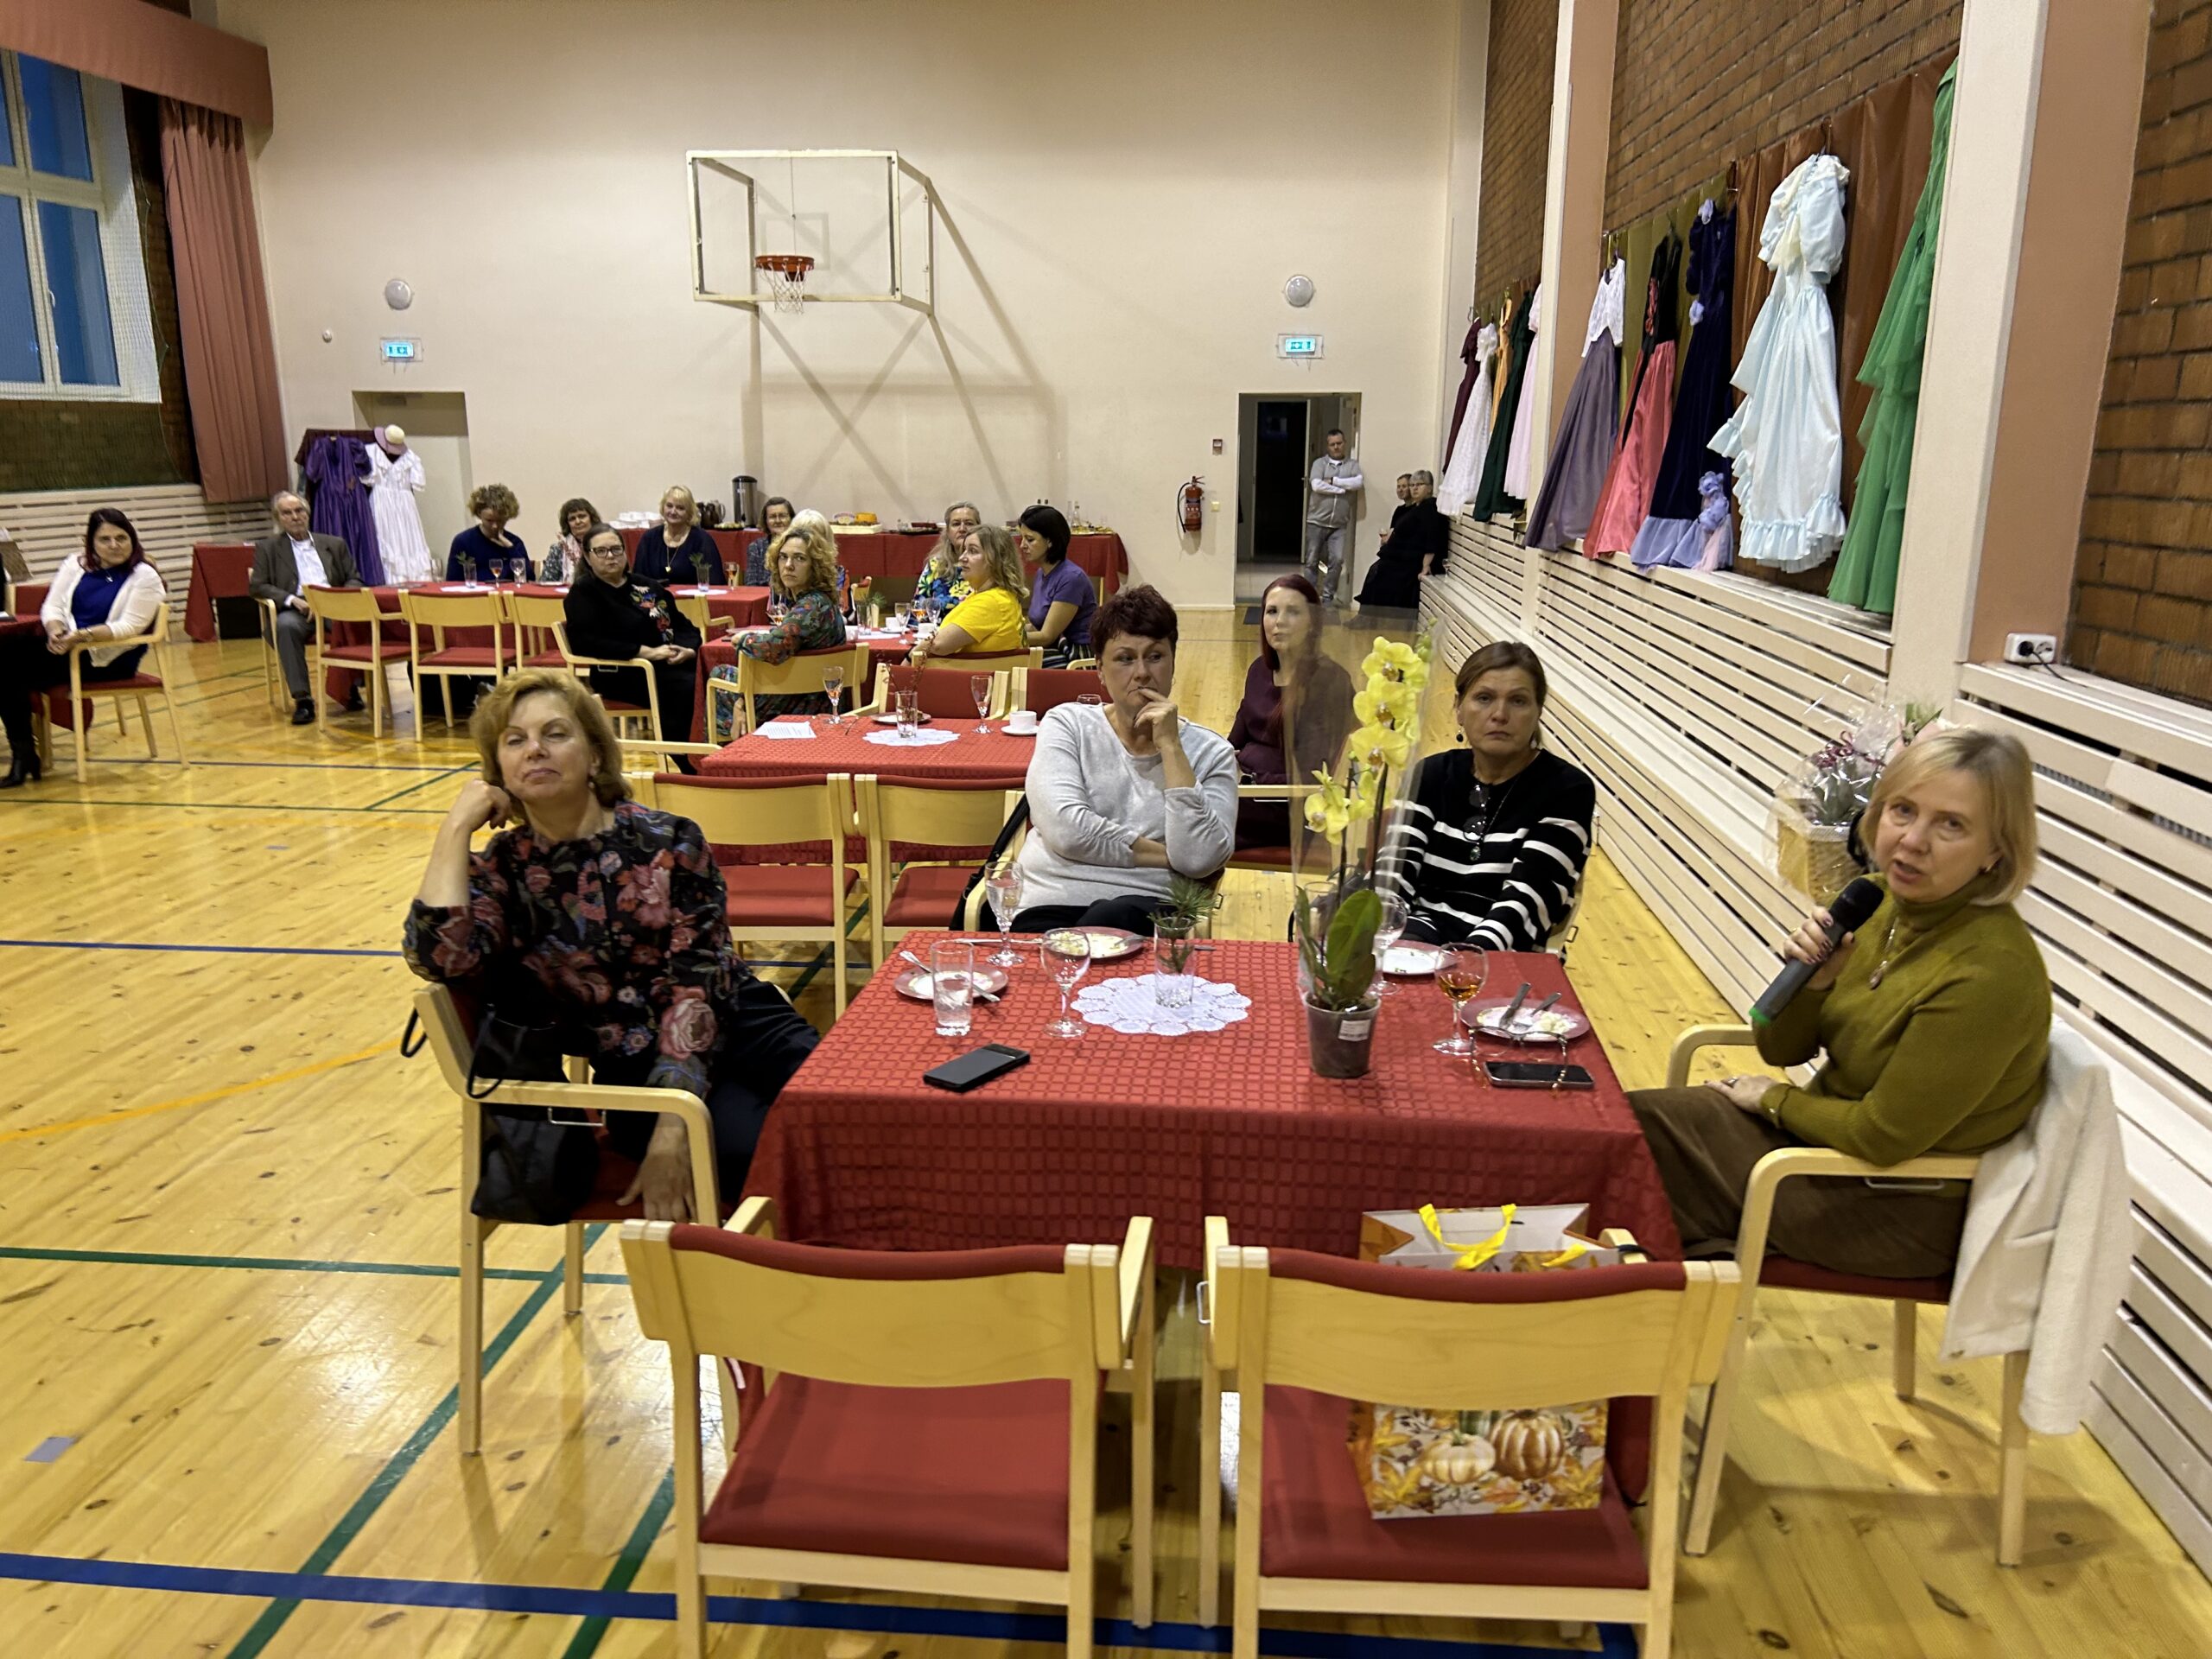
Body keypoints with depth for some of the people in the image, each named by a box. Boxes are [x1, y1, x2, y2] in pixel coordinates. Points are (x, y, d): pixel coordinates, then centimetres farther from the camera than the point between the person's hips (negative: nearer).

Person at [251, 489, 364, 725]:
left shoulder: (334, 544, 23)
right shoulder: (267, 548, 17)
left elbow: (354, 580, 17)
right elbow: (257, 586, 7)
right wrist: (292, 600, -11)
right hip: (296, 609, -1)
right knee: (286, 625, -38)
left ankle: (351, 688, -19)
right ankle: (302, 699, -36)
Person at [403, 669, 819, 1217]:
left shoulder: (669, 842, 1)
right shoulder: (499, 873, 5)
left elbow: (697, 981, -8)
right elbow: (440, 958, -16)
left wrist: (671, 1133, -18)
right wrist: (457, 827, -8)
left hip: (740, 1026, 1)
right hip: (637, 1075, -1)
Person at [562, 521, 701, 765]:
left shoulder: (648, 587, 22)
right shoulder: (583, 593, 4)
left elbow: (684, 626, 22)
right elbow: (583, 643, -11)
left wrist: (688, 650, -4)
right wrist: (646, 652, -16)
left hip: (674, 666, 6)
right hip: (623, 675, -6)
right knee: (689, 689, -33)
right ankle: (687, 769, -25)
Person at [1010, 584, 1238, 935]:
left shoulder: (1211, 752, 10)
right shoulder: (1067, 725, 10)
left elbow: (1199, 859, -8)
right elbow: (1067, 830, -7)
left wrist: (1169, 746, -6)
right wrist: (1164, 855, -4)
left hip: (1147, 913, 1)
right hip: (1052, 904, 0)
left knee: (1111, 918, -36)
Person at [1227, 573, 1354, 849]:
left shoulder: (1329, 681, -11)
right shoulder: (1260, 668, 11)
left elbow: (1312, 778, -14)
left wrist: (1248, 780, -17)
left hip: (1291, 808, -7)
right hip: (1244, 785, 7)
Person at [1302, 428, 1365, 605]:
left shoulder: (1353, 465, 8)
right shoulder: (1320, 463, 3)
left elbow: (1359, 482, -12)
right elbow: (1316, 486, -14)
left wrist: (1333, 481, -12)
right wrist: (1344, 490, -10)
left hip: (1339, 525, 1)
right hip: (1316, 522, -1)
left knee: (1337, 560, -8)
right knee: (1312, 561, 4)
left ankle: (1328, 597, 4)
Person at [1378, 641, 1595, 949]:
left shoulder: (1567, 789, -1)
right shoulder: (1432, 774, 11)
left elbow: (1528, 898, -14)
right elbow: (1395, 869, 1)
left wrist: (1470, 957, -32)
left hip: (1506, 955, -3)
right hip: (1426, 929, 3)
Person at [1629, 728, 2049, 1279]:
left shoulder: (1990, 971, -29)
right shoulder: (1879, 900, -6)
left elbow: (1883, 1135, -23)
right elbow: (1780, 1050, 1)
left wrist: (1776, 1099, -7)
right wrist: (1811, 979, -19)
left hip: (1903, 1212, -7)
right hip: (1840, 1126, 7)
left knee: (1645, 1125, -6)